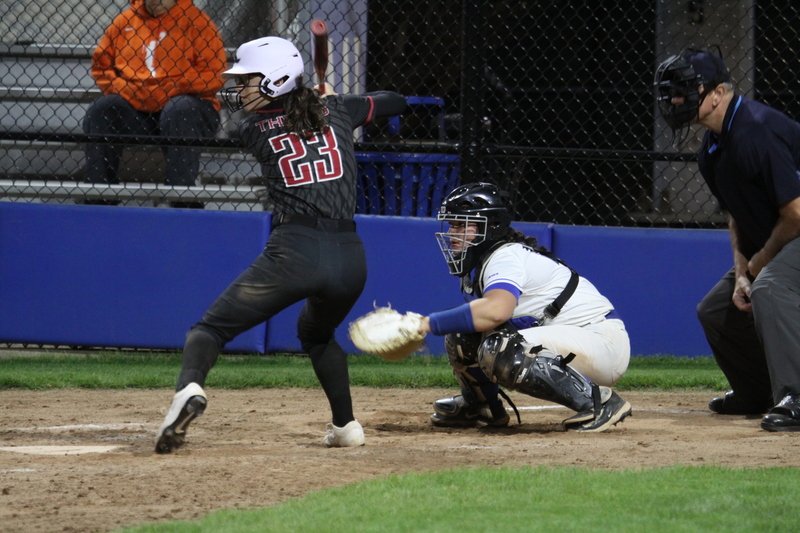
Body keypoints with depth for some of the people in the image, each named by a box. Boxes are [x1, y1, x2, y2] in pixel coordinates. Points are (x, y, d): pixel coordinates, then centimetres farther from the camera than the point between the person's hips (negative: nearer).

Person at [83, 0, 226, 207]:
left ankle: (184, 202, -35)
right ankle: (97, 198, -19)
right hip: (133, 109, 4)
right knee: (100, 111, -21)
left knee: (179, 111, -36)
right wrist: (120, 89, -3)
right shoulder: (125, 21, 13)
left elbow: (213, 75, -8)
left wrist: (171, 90, -16)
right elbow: (101, 62, 16)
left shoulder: (196, 22, 0)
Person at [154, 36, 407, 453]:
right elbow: (395, 102, 33)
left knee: (211, 328, 0)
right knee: (317, 332, 35)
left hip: (294, 251, -4)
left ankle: (189, 387, -30)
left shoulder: (252, 128, 7)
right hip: (349, 257, 4)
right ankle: (346, 426, 30)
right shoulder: (336, 111, 15)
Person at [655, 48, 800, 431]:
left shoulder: (758, 131, -27)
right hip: (767, 247, 11)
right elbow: (737, 214, 15)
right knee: (716, 310, 15)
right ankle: (756, 394, 33)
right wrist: (740, 273, -1)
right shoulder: (712, 150, 6)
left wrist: (759, 264, -13)